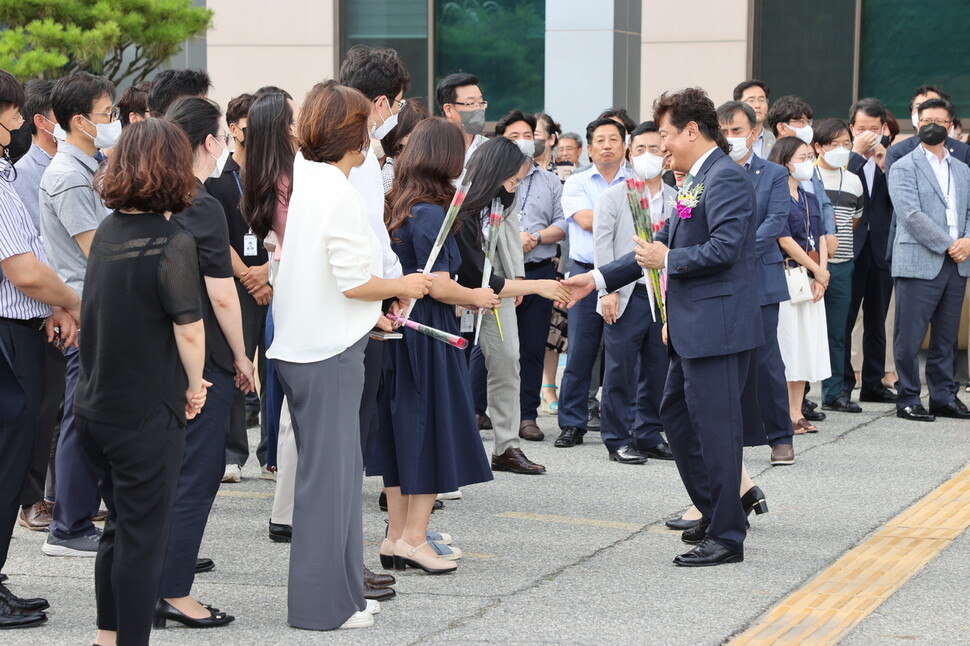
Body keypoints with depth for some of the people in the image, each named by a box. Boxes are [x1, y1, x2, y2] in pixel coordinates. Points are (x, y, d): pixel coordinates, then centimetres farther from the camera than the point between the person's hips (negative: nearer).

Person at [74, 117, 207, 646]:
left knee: (120, 526, 21)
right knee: (143, 538, 4)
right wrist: (194, 387, -1)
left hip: (94, 408, 7)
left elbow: (101, 313, 10)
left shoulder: (106, 232, 4)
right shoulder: (172, 242, -17)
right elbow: (189, 328, -19)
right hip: (147, 415, -7)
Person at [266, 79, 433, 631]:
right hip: (330, 351, -9)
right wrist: (403, 286, -3)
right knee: (329, 473, -2)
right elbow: (353, 280, -20)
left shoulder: (298, 181, 10)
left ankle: (342, 592, 24)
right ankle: (322, 604, 5)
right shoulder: (338, 192, -17)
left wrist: (372, 310, 22)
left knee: (338, 471, 16)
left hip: (300, 344, 9)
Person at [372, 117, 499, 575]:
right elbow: (439, 286, -21)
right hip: (428, 333, -8)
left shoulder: (397, 207, 8)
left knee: (402, 427, 13)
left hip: (397, 327, 8)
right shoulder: (430, 214, -17)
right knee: (432, 428, 2)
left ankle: (396, 535, 18)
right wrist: (477, 298, -2)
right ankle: (413, 537, 5)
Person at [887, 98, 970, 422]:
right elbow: (911, 215, -12)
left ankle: (944, 397, 18)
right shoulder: (904, 167, -1)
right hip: (919, 264, -5)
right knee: (910, 337, -3)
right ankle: (908, 400, 4)